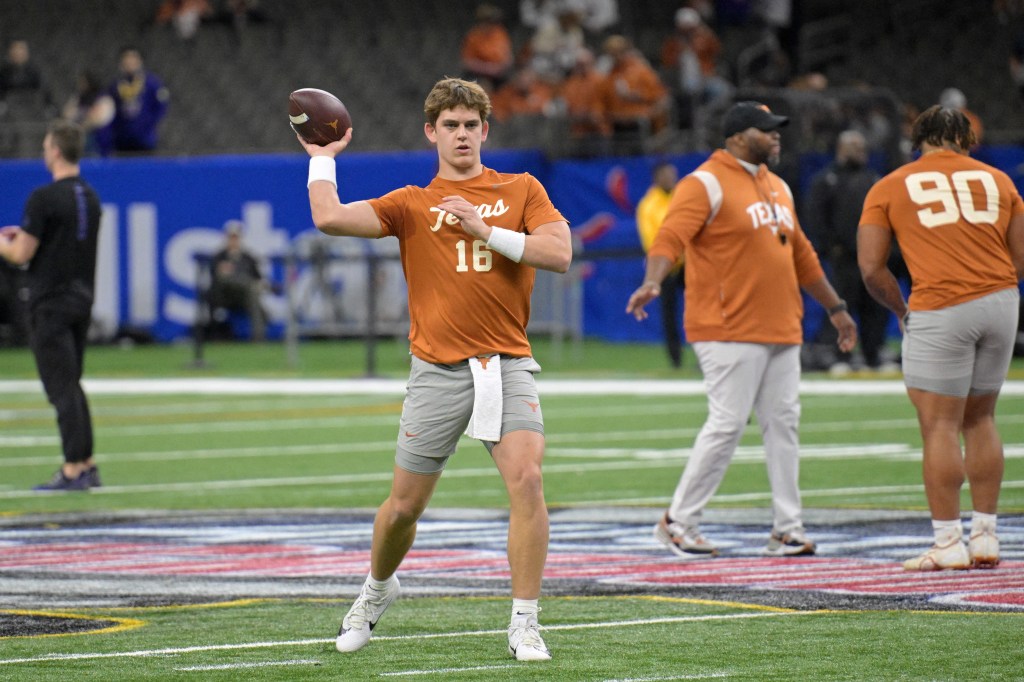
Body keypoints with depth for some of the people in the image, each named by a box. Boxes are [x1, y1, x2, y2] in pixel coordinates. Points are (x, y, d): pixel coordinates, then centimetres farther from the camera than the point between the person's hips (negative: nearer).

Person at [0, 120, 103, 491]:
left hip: (50, 303, -8)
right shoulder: (90, 197, 9)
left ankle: (73, 470, -8)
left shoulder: (44, 198, -15)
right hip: (82, 300, 8)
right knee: (71, 384, 15)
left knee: (60, 386, -6)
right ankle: (87, 465, 14)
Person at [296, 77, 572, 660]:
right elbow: (329, 218, -5)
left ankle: (525, 624, -12)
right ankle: (378, 589, 38)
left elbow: (559, 252, -4)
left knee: (527, 480, -20)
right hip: (438, 370, 0)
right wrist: (323, 156, 7)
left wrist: (486, 230, -10)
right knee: (405, 504, 6)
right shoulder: (412, 205, 7)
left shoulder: (521, 190, 10)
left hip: (508, 365, 0)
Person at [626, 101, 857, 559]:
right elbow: (671, 235, -20)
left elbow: (801, 255, 28)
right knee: (726, 425, -10)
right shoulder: (706, 184, -7)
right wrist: (653, 282, -38)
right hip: (729, 332, -8)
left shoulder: (777, 188, 19)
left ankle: (788, 530, 9)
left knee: (783, 425, 6)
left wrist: (835, 307, 30)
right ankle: (679, 521, 0)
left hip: (782, 331, 8)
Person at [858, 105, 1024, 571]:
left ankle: (948, 545, -2)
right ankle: (985, 538, 16)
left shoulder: (889, 188, 6)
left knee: (939, 427, -1)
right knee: (979, 420, 15)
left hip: (940, 310, -4)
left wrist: (900, 309, 13)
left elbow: (871, 268, 0)